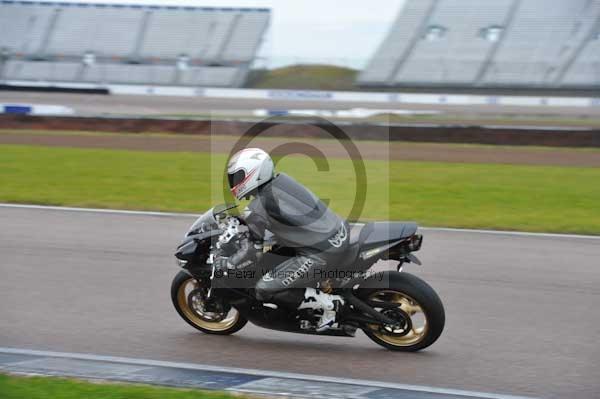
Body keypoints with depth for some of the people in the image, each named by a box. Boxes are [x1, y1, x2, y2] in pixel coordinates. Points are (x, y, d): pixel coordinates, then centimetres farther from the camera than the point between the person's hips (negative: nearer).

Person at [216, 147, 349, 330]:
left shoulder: (257, 208, -13)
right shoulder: (281, 180, 9)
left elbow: (254, 250, -8)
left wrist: (225, 265, 6)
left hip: (322, 252, -9)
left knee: (264, 290, -5)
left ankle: (328, 303, -7)